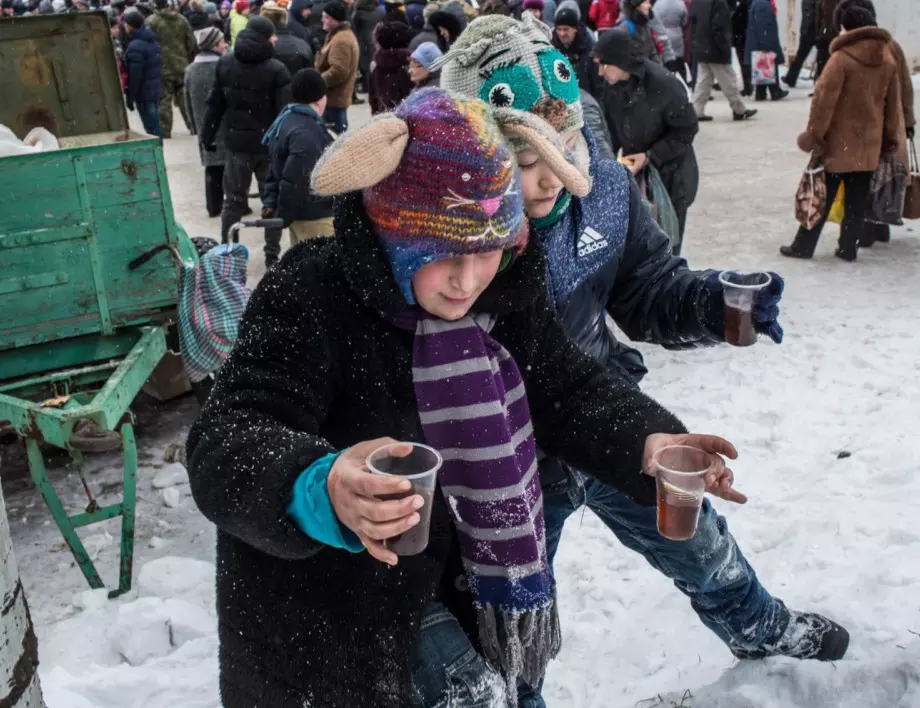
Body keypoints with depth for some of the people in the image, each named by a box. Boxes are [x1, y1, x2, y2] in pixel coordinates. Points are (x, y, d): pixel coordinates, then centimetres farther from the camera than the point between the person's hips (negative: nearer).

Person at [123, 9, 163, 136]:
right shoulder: (152, 40, 9)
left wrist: (129, 97, -14)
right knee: (155, 125, 16)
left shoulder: (135, 46, -19)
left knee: (151, 127, -4)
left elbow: (135, 76, -21)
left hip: (143, 92, -9)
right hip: (155, 88, 9)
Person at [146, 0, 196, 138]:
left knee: (164, 101, 3)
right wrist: (188, 60, 18)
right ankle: (193, 126, 15)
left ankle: (165, 131, 5)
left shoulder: (151, 21, -10)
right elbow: (191, 42, 7)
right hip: (181, 65, 4)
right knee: (185, 98, 14)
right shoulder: (181, 19, 4)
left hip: (162, 67, -4)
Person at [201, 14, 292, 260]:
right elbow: (285, 111, -14)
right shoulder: (276, 70, -13)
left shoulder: (225, 63, 2)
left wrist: (208, 135, 13)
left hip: (237, 141, 3)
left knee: (234, 199, 12)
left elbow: (215, 104, 6)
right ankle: (272, 254, 11)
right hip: (269, 142, -3)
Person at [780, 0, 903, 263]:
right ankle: (848, 247, 15)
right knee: (857, 199, 11)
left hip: (838, 144, -5)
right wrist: (893, 137, 19)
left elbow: (824, 100, -17)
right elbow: (894, 103, 10)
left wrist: (814, 136, -9)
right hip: (869, 145, 5)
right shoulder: (888, 57, 3)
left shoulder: (842, 57, -16)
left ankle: (803, 246, 10)